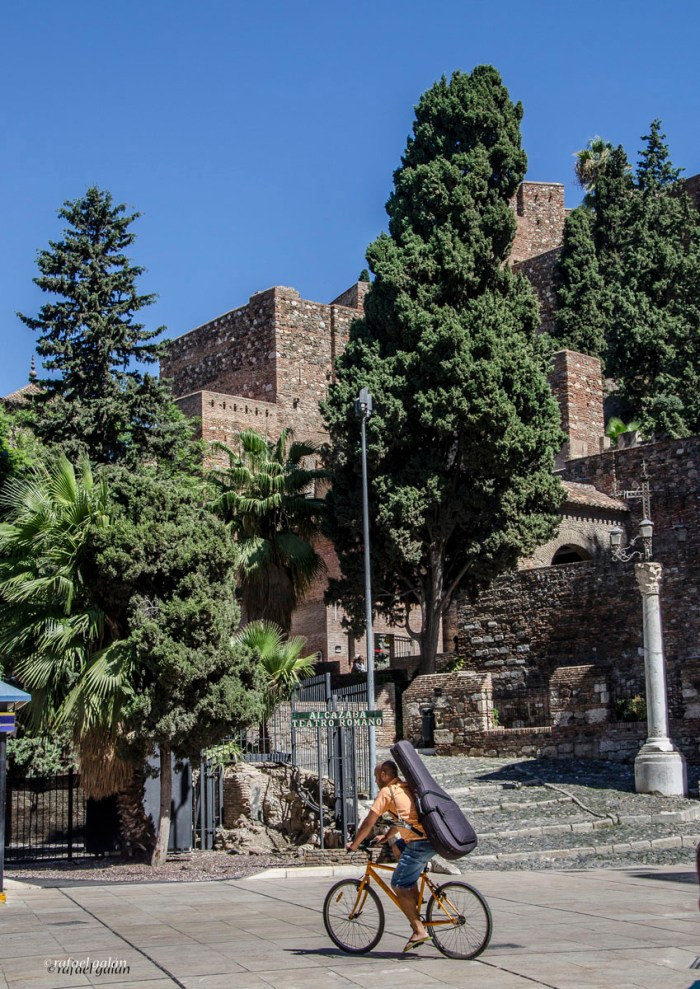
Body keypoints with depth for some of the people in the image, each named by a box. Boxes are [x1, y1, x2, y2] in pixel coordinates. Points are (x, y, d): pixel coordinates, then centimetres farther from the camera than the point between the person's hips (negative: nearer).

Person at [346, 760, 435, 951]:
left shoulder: (387, 792, 0)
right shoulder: (408, 787, 23)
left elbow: (368, 823, 2)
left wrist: (354, 844, 14)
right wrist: (386, 836, 44)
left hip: (420, 844, -8)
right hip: (434, 840, 9)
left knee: (399, 886, 0)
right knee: (397, 844, 30)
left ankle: (419, 930, -4)